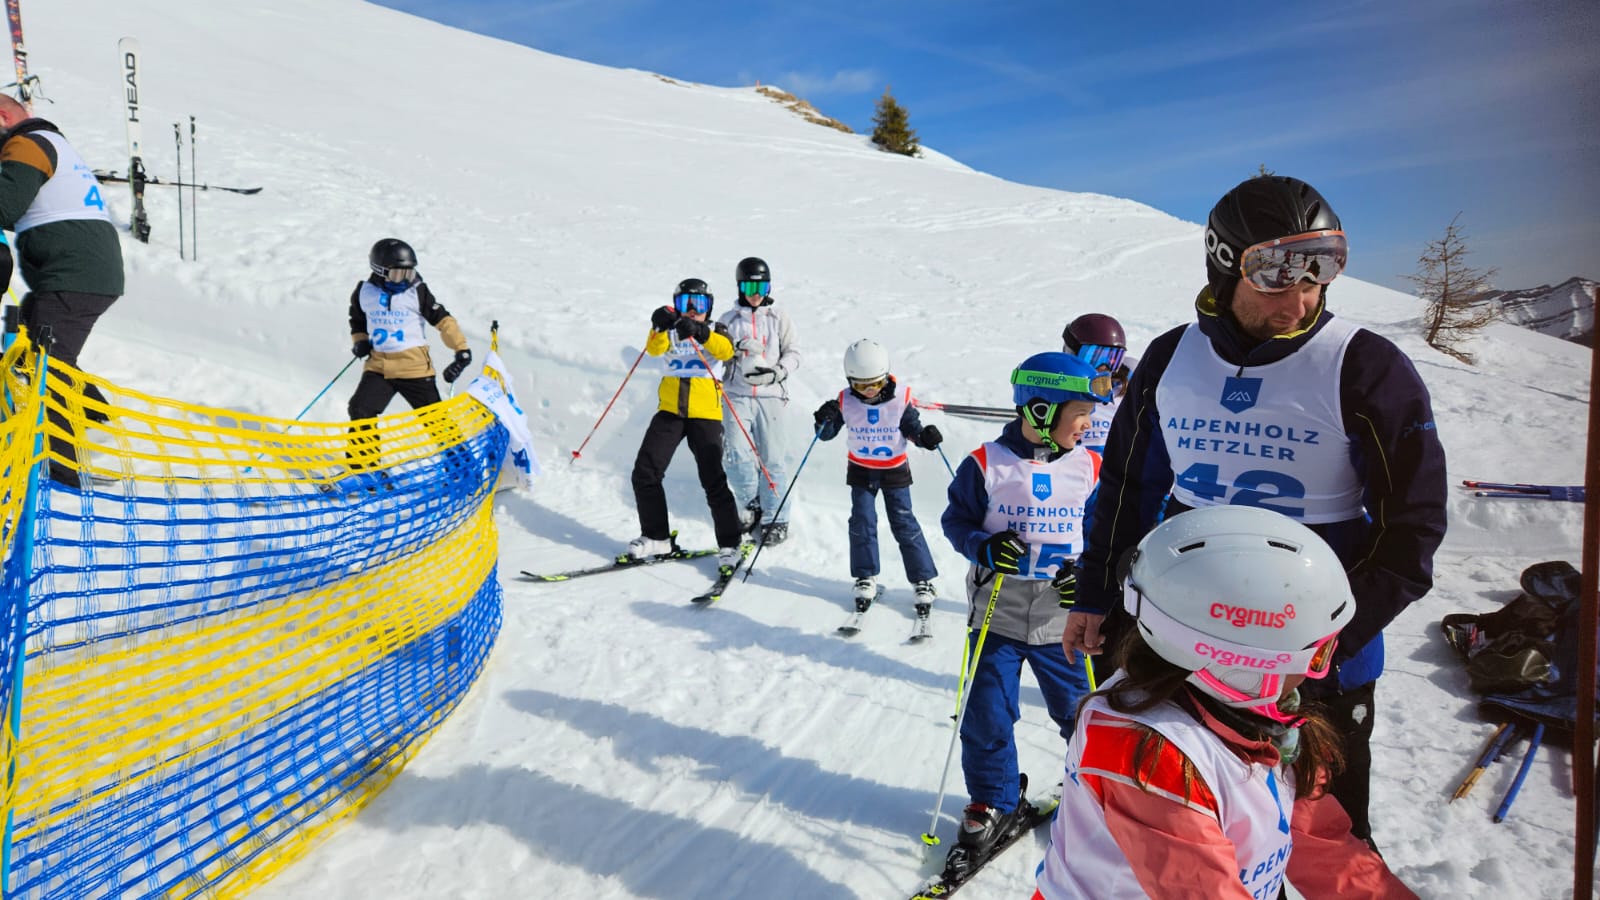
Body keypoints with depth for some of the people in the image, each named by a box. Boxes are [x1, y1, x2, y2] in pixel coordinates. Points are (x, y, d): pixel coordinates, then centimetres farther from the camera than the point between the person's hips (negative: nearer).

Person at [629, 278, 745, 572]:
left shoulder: (716, 332, 8)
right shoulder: (669, 332, 12)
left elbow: (726, 351, -16)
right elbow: (655, 348, -11)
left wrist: (700, 333, -33)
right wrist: (660, 328, -32)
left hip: (705, 414, -3)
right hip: (670, 411, 3)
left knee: (713, 481, -7)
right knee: (644, 473, -2)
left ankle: (729, 545, 6)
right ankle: (656, 537, 14)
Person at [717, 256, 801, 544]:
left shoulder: (779, 318, 10)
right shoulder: (728, 320, 12)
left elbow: (793, 353, 6)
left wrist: (776, 372, -12)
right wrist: (736, 347, -14)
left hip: (771, 395, -1)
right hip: (737, 395, 1)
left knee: (772, 459, -2)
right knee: (736, 456, -11)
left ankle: (775, 518, 12)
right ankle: (750, 504, 15)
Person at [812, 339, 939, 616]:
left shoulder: (900, 398, -15)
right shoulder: (845, 401, -12)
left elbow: (912, 428, -3)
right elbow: (827, 435, -5)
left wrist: (925, 437, -24)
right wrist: (824, 421, -26)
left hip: (895, 470, -2)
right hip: (860, 470, 2)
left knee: (904, 524, 0)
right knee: (862, 523, 1)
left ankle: (922, 581, 9)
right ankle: (866, 578, 18)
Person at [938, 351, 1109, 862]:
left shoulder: (1089, 468, -2)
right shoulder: (986, 464, -10)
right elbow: (956, 520, -1)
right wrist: (983, 547, -21)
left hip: (1062, 622, 2)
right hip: (997, 618, -1)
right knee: (987, 718, 6)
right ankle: (992, 801, 29)